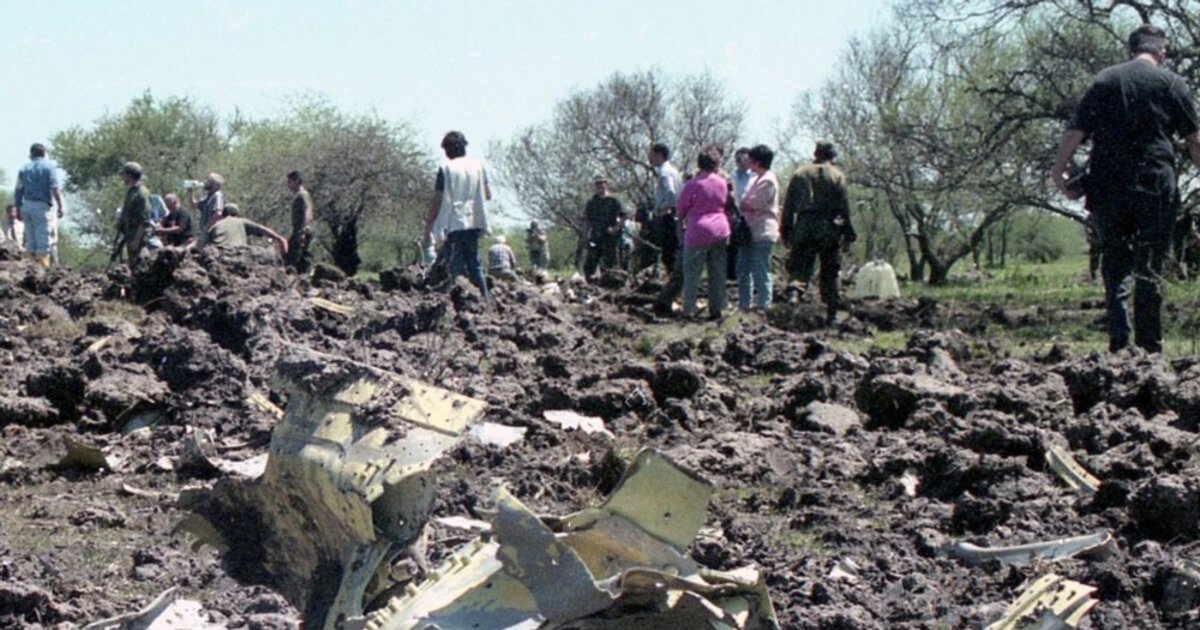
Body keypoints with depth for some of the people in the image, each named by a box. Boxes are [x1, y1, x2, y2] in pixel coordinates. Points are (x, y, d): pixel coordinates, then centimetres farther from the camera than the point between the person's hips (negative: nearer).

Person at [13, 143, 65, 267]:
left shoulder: (24, 168, 12)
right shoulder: (49, 166, -2)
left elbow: (18, 192, 10)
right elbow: (55, 188, -13)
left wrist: (18, 209, 16)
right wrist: (60, 206, -12)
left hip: (26, 205, 5)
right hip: (42, 206, -5)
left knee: (30, 239, 10)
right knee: (43, 239, -5)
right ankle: (44, 267, -9)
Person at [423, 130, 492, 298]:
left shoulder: (446, 168, -6)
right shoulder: (478, 165, 6)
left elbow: (437, 199, -6)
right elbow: (488, 195, 10)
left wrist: (429, 222, 3)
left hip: (454, 223, -4)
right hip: (475, 222, 5)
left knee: (456, 267, -1)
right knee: (474, 264, 13)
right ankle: (484, 298, 8)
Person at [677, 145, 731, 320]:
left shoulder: (693, 184, -11)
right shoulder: (722, 183, 4)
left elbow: (680, 207, -2)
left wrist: (683, 218, 17)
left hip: (698, 232, -5)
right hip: (720, 230, 5)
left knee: (692, 272, 1)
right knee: (718, 273, 9)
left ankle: (689, 309, -1)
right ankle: (717, 308, 10)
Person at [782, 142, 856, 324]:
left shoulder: (800, 174, 8)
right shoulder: (837, 176, 2)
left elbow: (788, 205, 6)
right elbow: (844, 207, -1)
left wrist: (786, 232, 10)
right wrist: (848, 235, 2)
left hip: (803, 228, 1)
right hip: (829, 229, -1)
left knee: (799, 267, 2)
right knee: (829, 274, 8)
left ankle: (794, 292, -29)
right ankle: (831, 314, 10)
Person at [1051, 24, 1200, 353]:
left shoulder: (1105, 80, 9)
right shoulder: (1172, 83, 4)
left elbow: (1076, 131, 3)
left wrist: (1058, 172, 9)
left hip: (1107, 187, 2)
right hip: (1155, 187, -2)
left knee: (1115, 261, 10)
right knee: (1150, 268, 4)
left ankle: (1119, 337, -5)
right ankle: (1150, 345, 3)